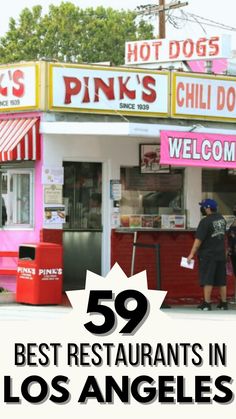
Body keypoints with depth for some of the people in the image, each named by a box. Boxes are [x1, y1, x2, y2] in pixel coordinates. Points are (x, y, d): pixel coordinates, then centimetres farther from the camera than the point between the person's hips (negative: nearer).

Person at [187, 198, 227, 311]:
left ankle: (207, 303, -6)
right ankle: (223, 303, 15)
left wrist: (192, 253, -17)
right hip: (221, 254, 7)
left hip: (208, 255, -7)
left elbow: (199, 239, -19)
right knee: (221, 280, 12)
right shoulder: (221, 218, 7)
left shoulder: (205, 221, -17)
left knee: (207, 280, -4)